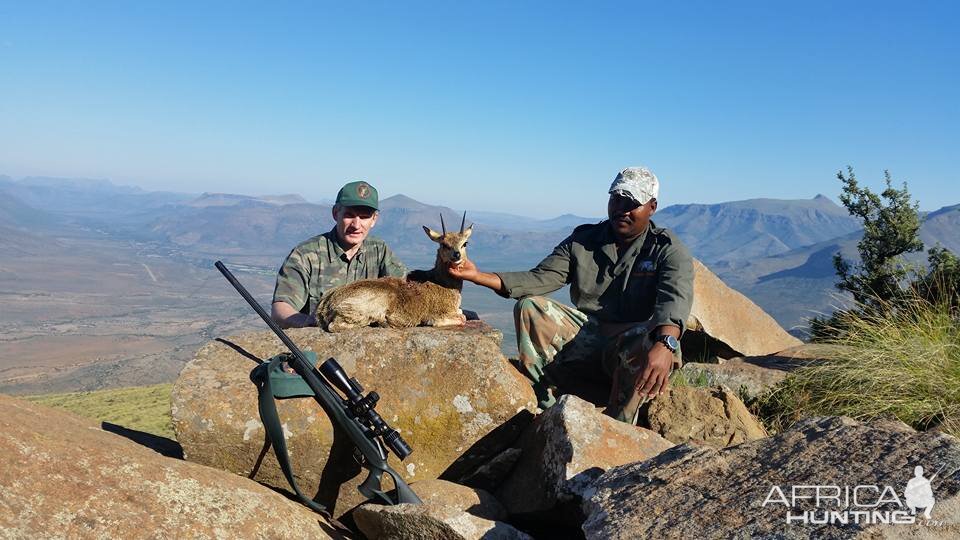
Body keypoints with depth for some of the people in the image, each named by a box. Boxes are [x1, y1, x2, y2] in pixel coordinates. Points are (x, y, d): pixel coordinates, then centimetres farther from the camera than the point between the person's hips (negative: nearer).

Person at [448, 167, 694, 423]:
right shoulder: (583, 240, 10)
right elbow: (541, 279, 1)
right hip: (586, 338, 4)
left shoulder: (668, 249, -2)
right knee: (530, 308, -16)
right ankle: (548, 408, -22)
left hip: (631, 345, -3)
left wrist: (663, 346, -45)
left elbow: (675, 299, -22)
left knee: (650, 341, -37)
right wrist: (478, 276, -13)